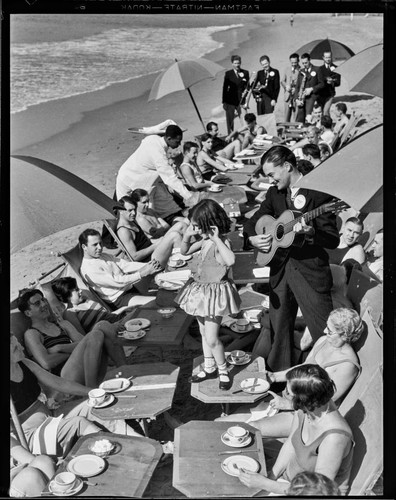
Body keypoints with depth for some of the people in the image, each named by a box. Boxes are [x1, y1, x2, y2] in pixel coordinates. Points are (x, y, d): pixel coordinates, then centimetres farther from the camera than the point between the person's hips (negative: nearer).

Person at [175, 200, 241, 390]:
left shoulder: (221, 242, -20)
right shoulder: (205, 240, 2)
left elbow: (231, 260, -41)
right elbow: (184, 251, 16)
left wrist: (216, 239, -35)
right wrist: (187, 235, -3)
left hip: (215, 291, -8)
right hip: (200, 289, 8)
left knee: (211, 338, -5)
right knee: (204, 333, 19)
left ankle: (223, 372, 16)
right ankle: (209, 368, 35)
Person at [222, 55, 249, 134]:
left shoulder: (245, 73, 7)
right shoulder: (228, 73, 4)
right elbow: (225, 88, 4)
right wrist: (224, 101, 0)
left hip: (241, 100, 0)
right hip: (230, 100, 0)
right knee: (229, 120, 2)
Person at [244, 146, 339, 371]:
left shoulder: (319, 193, -11)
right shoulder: (275, 193, 8)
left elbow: (333, 240, -13)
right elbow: (253, 222, 18)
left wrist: (310, 233, -31)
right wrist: (252, 239, -3)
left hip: (311, 271, -6)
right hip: (280, 269, 6)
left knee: (326, 332, -2)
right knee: (279, 327, 16)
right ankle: (278, 374, 32)